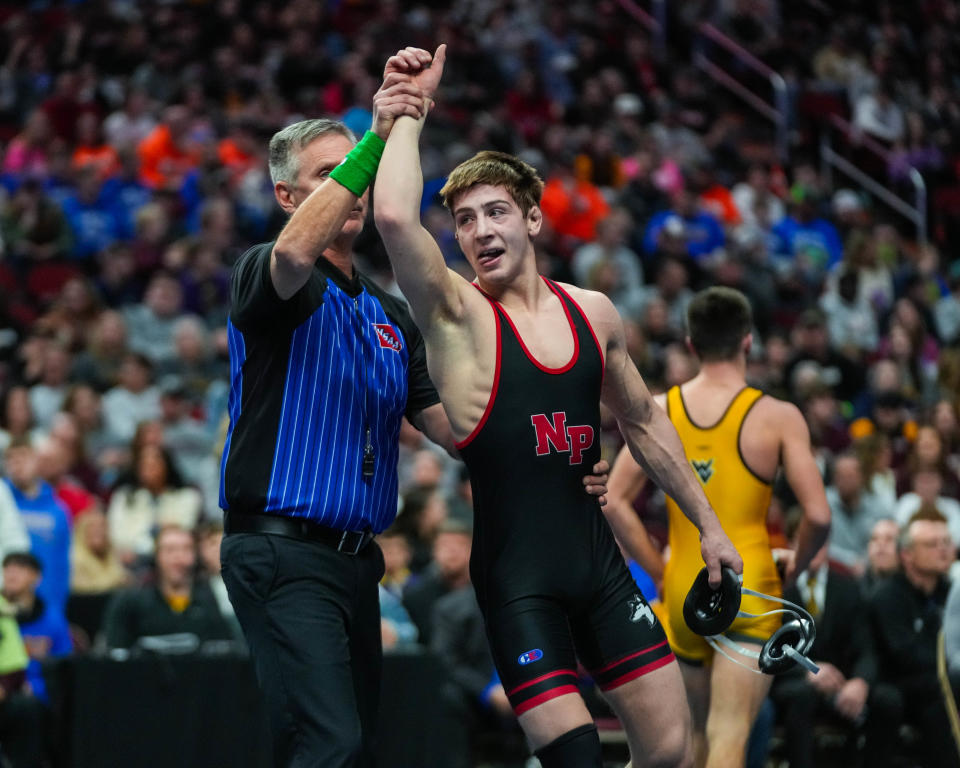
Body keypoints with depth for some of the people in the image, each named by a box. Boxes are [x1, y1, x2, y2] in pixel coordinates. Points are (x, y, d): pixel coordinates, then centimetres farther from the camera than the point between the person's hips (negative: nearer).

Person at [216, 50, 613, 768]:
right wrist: (377, 138, -34)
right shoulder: (265, 276, -3)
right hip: (283, 552, -8)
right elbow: (295, 254, -29)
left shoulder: (390, 316, 21)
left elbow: (450, 423, 16)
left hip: (357, 558, 8)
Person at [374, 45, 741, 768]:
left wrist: (709, 524, 24)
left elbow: (644, 423, 23)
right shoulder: (455, 314, -6)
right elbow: (394, 217, -25)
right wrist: (409, 108, -14)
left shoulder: (593, 313, 10)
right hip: (515, 576, -5)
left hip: (600, 560, 5)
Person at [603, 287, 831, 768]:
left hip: (682, 590, 4)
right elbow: (818, 515, -11)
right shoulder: (778, 417, -6)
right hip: (749, 590, -4)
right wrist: (794, 567, 7)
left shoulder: (658, 412, 2)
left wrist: (658, 570, 6)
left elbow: (613, 502, -2)